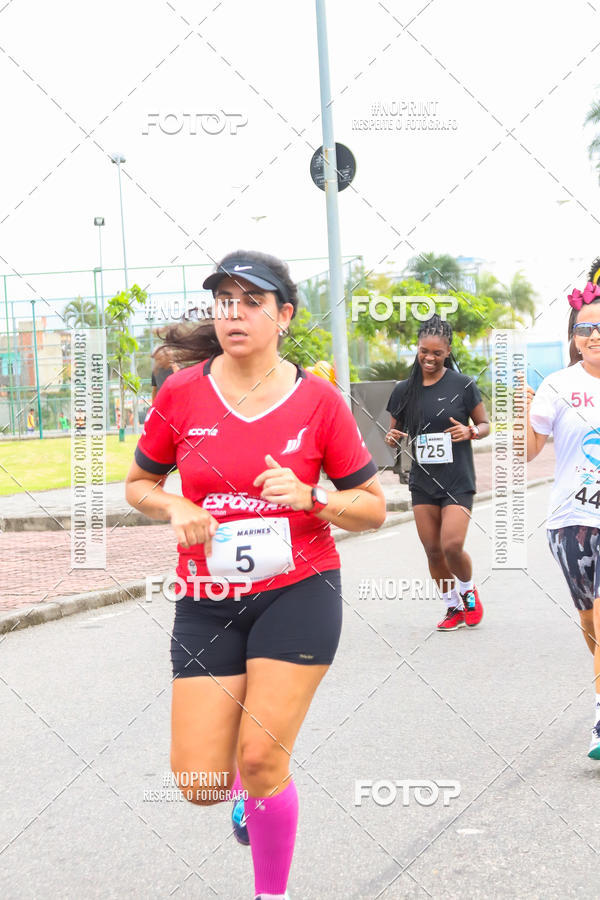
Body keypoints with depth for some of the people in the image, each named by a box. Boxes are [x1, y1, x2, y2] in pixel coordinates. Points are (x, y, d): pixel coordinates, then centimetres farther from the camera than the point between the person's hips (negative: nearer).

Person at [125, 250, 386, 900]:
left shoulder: (319, 401, -5)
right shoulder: (181, 394, -2)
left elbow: (373, 507, 2)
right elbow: (138, 485, 12)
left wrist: (309, 498, -17)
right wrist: (177, 509, -9)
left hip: (298, 593, -2)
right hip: (207, 601, 2)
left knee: (261, 761, -8)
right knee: (200, 783, -1)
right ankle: (257, 778, 37)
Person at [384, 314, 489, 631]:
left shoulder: (463, 385, -6)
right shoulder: (404, 390, 3)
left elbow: (485, 425, 2)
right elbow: (395, 431, 13)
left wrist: (470, 431, -20)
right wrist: (392, 437, -10)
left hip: (458, 480, -4)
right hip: (423, 479, 4)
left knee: (452, 546, -15)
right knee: (432, 550, 4)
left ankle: (469, 593, 15)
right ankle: (453, 607, 23)